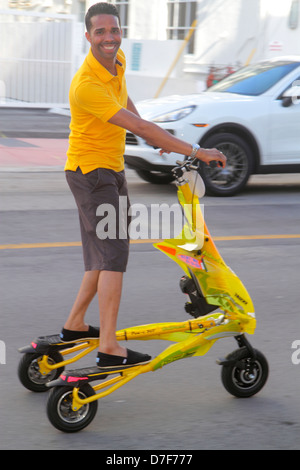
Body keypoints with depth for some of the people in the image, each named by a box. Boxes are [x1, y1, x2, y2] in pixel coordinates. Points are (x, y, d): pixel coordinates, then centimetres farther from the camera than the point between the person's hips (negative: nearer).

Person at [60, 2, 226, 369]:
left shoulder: (118, 60, 0)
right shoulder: (87, 85, -28)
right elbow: (137, 126, -33)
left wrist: (153, 137, 19)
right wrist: (194, 152, -33)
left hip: (112, 170, 9)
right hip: (89, 171, -9)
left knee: (107, 253, 15)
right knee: (112, 255, -14)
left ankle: (74, 326, 27)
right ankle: (109, 349, -16)